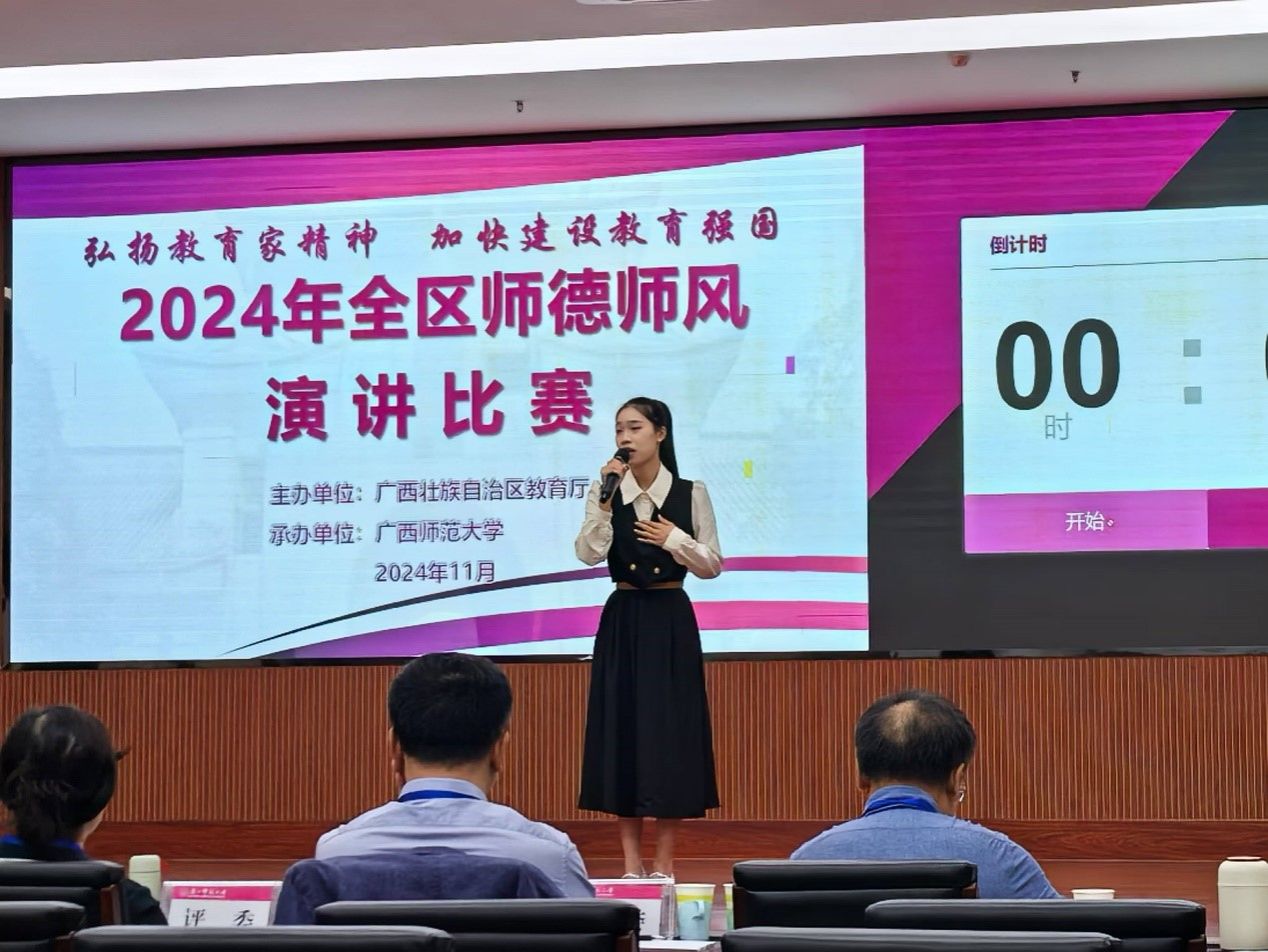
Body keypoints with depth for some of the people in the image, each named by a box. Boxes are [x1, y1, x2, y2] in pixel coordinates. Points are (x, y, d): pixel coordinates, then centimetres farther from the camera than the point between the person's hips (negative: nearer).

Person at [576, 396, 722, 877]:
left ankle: (664, 861, 7)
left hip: (670, 620, -1)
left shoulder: (690, 494, -1)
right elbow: (588, 555, -12)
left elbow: (712, 566, 3)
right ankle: (631, 861, 7)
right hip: (621, 620, 1)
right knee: (620, 726, 0)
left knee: (670, 727, -1)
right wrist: (605, 502, -21)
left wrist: (675, 540, -12)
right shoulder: (606, 492, 1)